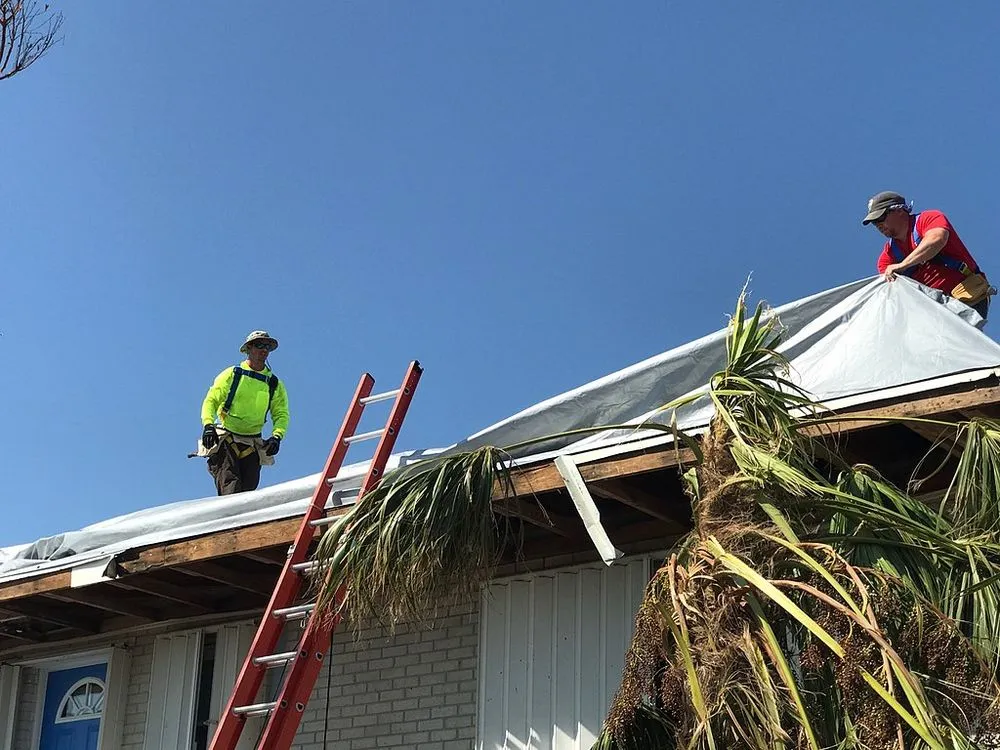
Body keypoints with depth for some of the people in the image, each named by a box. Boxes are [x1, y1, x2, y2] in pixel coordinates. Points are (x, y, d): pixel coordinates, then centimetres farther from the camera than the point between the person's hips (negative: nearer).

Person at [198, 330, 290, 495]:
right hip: (225, 439, -3)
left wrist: (277, 436, -10)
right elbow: (211, 400, 2)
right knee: (230, 487, -19)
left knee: (248, 489, -4)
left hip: (252, 444, 3)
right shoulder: (232, 374, 5)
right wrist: (208, 424, -16)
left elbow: (281, 415, 9)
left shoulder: (275, 385, 12)